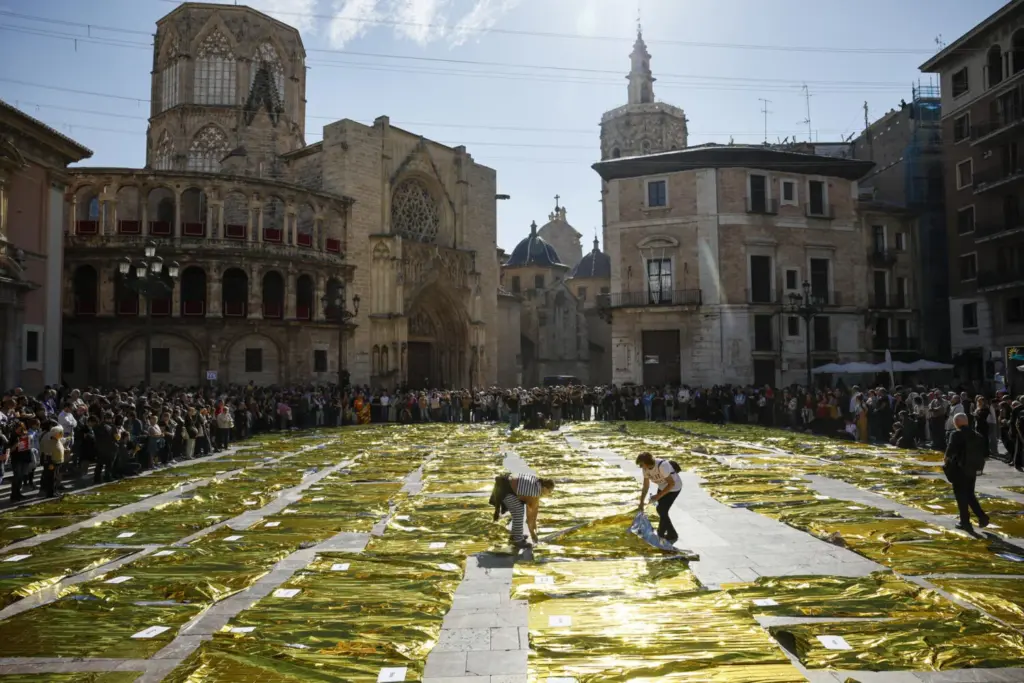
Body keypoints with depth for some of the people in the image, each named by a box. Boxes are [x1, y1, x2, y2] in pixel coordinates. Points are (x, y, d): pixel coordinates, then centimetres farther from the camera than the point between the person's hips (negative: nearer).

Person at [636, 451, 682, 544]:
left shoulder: (662, 466, -37)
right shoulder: (645, 468, -13)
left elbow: (672, 483, -30)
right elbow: (646, 486, -1)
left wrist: (658, 496, -30)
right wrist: (641, 502, -1)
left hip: (674, 487, -7)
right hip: (663, 486, 7)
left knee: (662, 511, -10)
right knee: (661, 510, 16)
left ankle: (672, 536, 8)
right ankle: (661, 534, 37)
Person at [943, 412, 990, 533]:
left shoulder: (956, 434, -15)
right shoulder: (976, 435, 4)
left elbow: (950, 450, -25)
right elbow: (985, 452, 6)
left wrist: (946, 460, -7)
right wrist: (974, 458, 16)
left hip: (959, 469, -6)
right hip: (972, 469, 6)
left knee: (961, 497, 5)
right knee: (970, 495, 21)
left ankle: (965, 522, 9)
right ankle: (982, 517, 11)